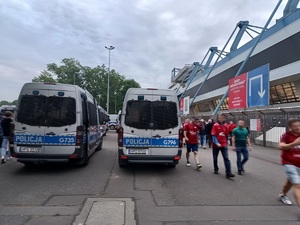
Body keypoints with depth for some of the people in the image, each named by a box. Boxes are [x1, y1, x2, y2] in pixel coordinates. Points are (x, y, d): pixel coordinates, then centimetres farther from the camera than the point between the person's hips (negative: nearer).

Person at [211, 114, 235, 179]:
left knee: (226, 158, -7)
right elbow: (213, 135, -14)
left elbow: (226, 135, 16)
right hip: (216, 145, -2)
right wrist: (217, 143, -23)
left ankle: (228, 173, -9)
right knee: (215, 158, 11)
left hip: (224, 145, 2)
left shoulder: (225, 126, 5)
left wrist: (226, 143, 16)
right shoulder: (215, 125, -7)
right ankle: (216, 169, 32)